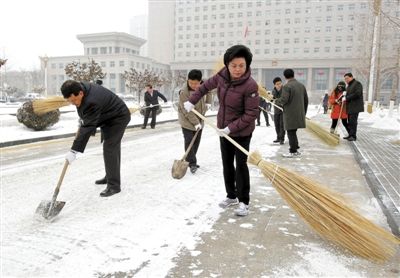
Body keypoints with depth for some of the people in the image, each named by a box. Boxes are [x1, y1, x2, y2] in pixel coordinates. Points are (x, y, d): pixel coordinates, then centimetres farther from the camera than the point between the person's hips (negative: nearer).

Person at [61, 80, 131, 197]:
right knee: (112, 148, 17)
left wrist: (74, 151, -37)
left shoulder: (92, 102, -37)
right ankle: (110, 177, 29)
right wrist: (82, 119, 11)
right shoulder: (80, 87, -10)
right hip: (108, 118, 10)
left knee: (110, 149, -15)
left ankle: (114, 185, -9)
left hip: (117, 118, -10)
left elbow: (87, 128, -38)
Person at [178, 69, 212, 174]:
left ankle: (191, 161, 27)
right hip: (187, 122, -6)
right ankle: (192, 163, 3)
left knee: (196, 142, 13)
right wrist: (196, 122, -25)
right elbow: (188, 111, -26)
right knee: (189, 142, -7)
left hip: (199, 120, 6)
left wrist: (208, 102, 7)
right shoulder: (184, 92, -27)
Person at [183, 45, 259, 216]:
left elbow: (251, 114, -24)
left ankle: (243, 202, 16)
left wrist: (231, 127, -25)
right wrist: (192, 101, 11)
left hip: (242, 132, -6)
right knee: (227, 164, 15)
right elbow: (206, 86, 11)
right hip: (224, 129, 6)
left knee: (240, 165, 0)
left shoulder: (250, 85, -26)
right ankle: (231, 196, 33)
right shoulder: (222, 76, -9)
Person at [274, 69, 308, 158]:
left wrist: (276, 101, 0)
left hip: (290, 114, -7)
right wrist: (304, 112, 23)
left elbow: (283, 100, -20)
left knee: (291, 133, 1)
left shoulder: (287, 86, -13)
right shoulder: (301, 85, 12)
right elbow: (306, 100, 15)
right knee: (293, 132, 17)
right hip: (299, 114, 8)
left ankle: (293, 152, 6)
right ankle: (295, 149, 23)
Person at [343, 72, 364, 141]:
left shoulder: (357, 83, -6)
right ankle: (350, 135, 12)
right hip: (349, 107, 9)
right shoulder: (349, 85, 22)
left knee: (353, 121, -11)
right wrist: (345, 93, 2)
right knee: (350, 121, 8)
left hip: (355, 106, -9)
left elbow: (357, 94, -18)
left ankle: (353, 136, -8)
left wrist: (346, 98, -17)